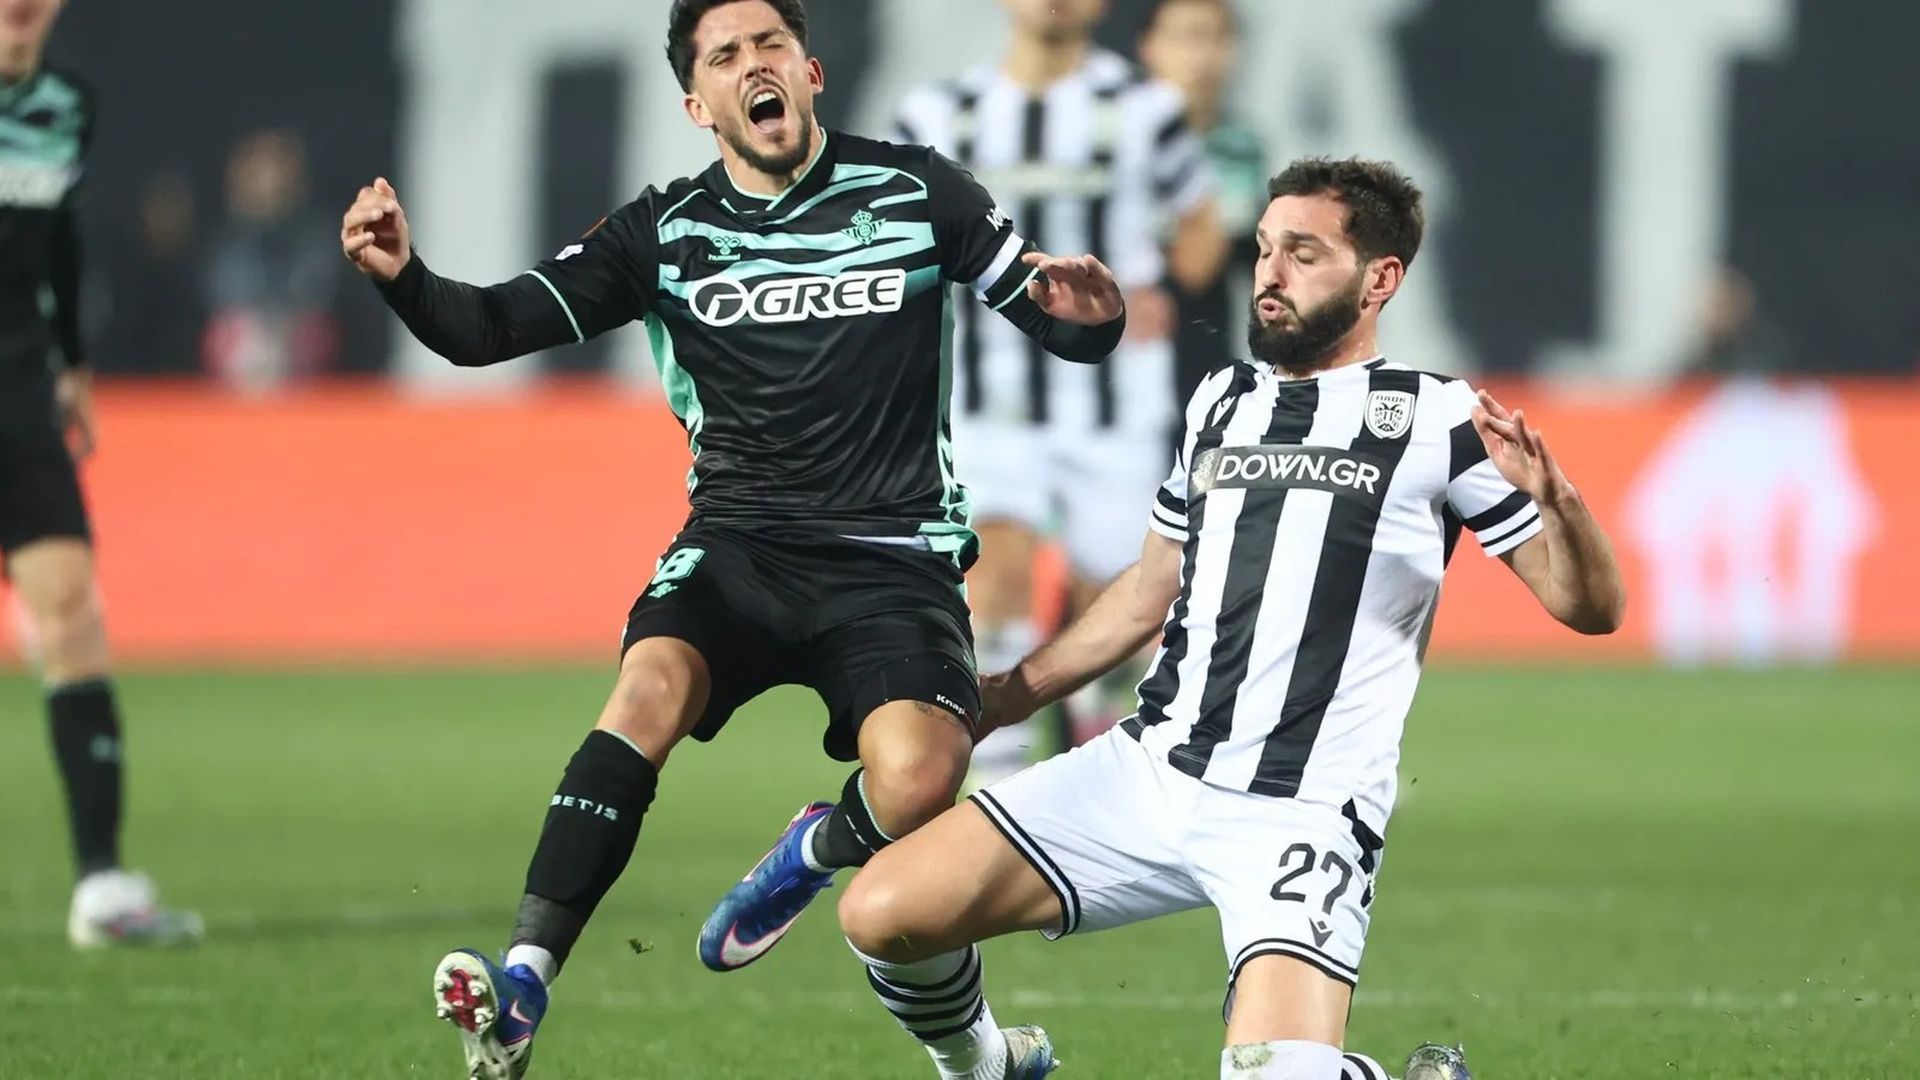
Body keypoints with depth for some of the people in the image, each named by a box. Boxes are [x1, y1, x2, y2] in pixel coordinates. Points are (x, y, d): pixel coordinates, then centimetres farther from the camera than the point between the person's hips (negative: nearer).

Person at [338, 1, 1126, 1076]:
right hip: (736, 546, 1)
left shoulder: (917, 192, 2)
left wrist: (1088, 315, -20)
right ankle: (521, 988, -35)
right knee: (649, 687, -31)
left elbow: (1069, 327, 5)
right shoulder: (665, 233, 6)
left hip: (895, 561, -1)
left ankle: (816, 853, 11)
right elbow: (488, 327, 0)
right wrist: (404, 276, -21)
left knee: (915, 783, -27)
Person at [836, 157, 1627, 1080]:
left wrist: (1553, 499, -24)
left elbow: (1591, 608, -4)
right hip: (1147, 766, 5)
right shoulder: (1221, 401, 16)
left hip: (1300, 816, -5)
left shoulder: (1435, 421, -1)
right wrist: (1012, 692, 27)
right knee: (881, 913, -8)